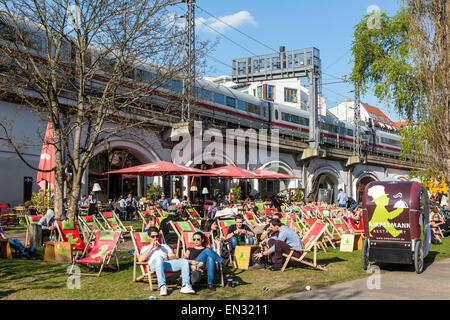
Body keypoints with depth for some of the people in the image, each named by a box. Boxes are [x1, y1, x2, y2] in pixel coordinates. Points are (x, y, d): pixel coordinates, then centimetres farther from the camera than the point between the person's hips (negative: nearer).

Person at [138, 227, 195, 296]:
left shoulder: (165, 246, 37)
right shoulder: (146, 248, 29)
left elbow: (175, 257, 22)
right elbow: (140, 259, 7)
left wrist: (167, 257, 0)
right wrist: (151, 247, 7)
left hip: (167, 263, 3)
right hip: (154, 264, -3)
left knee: (184, 262, -24)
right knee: (159, 258, -42)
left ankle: (186, 286, -36)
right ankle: (162, 287, -49)